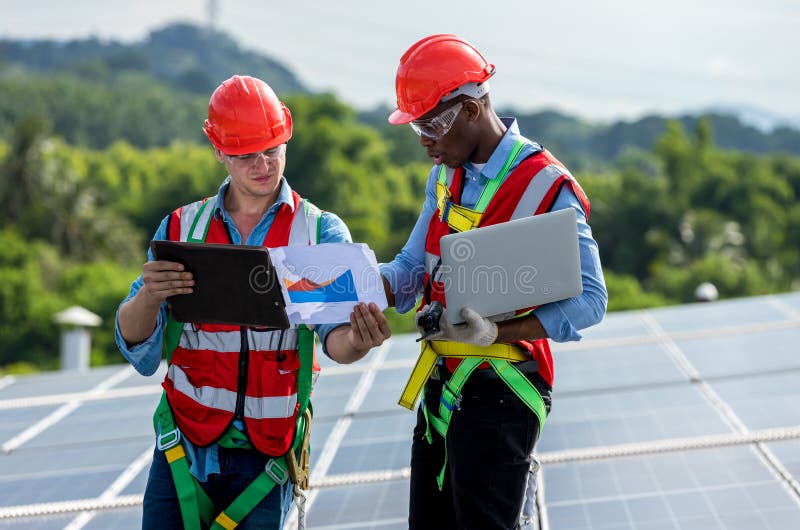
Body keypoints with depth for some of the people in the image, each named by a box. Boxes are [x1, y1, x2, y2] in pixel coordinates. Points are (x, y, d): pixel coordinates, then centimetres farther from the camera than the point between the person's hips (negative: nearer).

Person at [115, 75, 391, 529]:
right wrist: (150, 295, -24)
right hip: (185, 444, 1)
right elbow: (133, 340, -1)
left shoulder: (321, 232, 0)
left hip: (267, 453, -1)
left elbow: (335, 334, -12)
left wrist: (356, 341, -37)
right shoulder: (183, 227, 4)